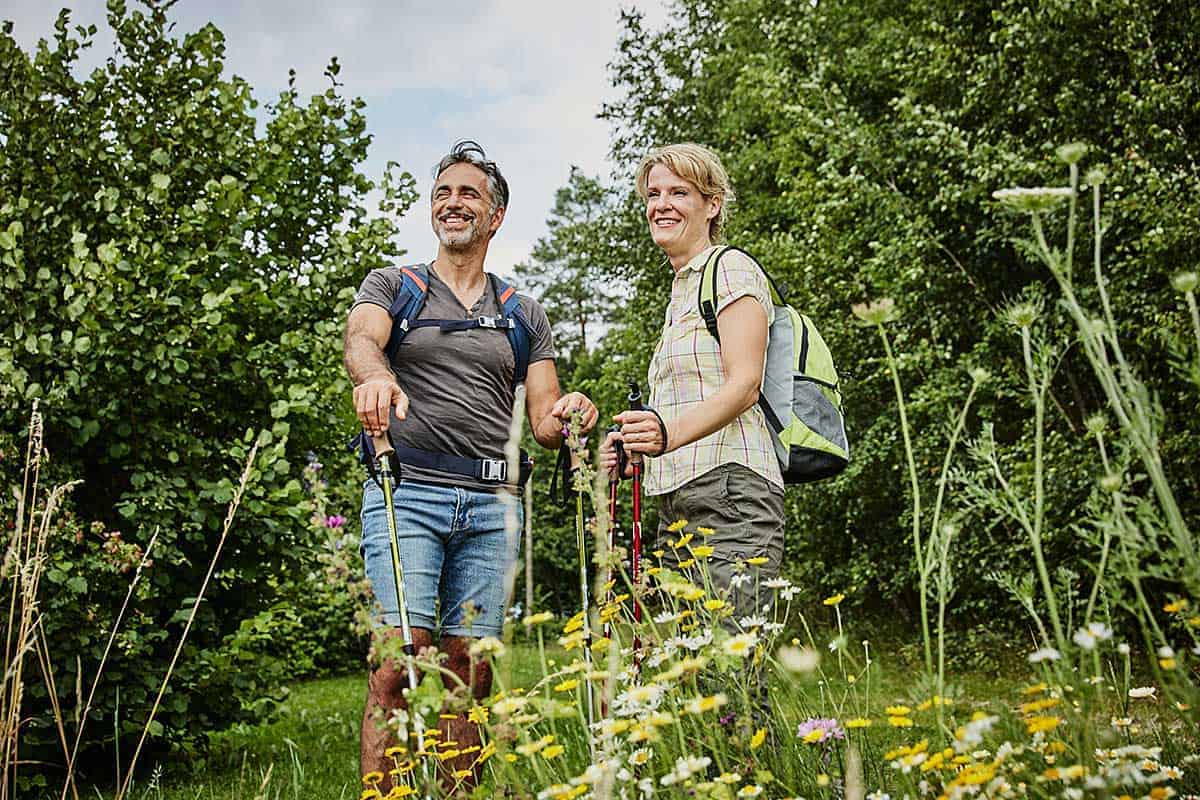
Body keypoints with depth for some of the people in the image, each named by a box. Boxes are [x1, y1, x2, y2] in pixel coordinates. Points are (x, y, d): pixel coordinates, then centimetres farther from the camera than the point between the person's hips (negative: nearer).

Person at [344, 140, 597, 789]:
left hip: (491, 502, 3)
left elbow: (543, 423, 13)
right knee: (401, 655, -15)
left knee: (469, 668, 1)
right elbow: (360, 340, -10)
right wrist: (375, 375, -34)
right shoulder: (392, 285, 14)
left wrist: (568, 417, -12)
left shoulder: (524, 315, 20)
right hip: (406, 491, -2)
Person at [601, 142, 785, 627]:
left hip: (728, 490, -9)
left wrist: (671, 432, -28)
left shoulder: (731, 268, 1)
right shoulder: (680, 291, 28)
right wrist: (638, 444, 9)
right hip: (677, 505, 9)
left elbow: (744, 385, -12)